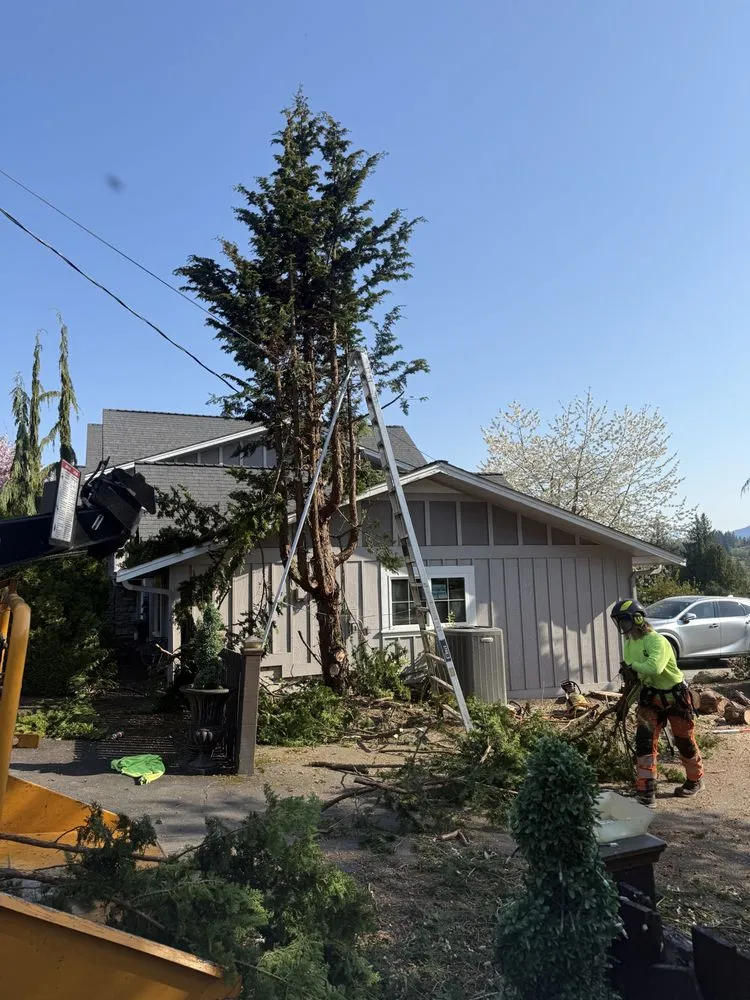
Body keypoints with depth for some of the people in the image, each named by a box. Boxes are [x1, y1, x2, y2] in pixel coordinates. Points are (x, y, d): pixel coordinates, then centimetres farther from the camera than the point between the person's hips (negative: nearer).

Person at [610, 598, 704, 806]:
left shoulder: (657, 641, -25)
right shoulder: (629, 643, 1)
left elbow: (654, 668, -42)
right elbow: (633, 674, 10)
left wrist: (631, 665, -29)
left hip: (675, 696, -6)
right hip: (650, 697, 6)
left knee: (685, 741, 10)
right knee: (644, 741, -5)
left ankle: (695, 781, 35)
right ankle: (645, 791, -2)